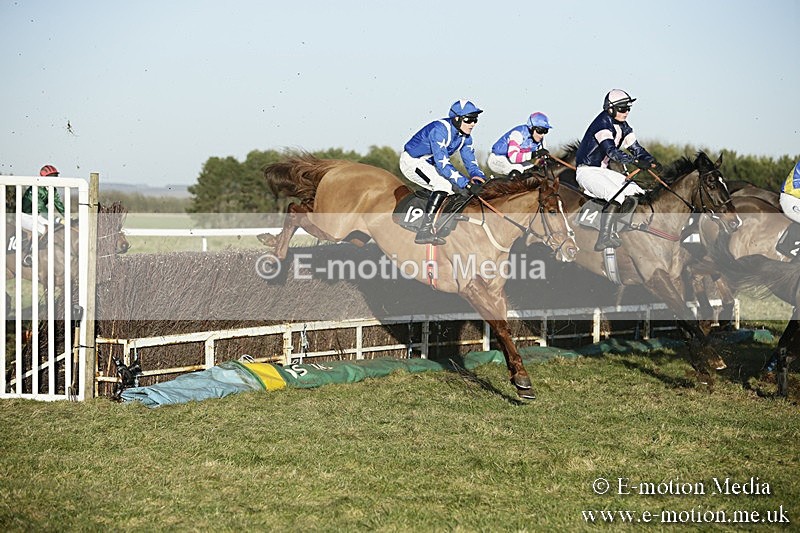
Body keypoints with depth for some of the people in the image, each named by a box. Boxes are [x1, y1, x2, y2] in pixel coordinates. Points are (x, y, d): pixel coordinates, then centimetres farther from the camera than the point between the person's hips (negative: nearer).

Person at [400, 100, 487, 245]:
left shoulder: (465, 136, -3)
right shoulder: (439, 130, -30)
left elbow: (470, 162, 2)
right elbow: (442, 163, -36)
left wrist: (479, 176, -20)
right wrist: (464, 183, -39)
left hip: (428, 164, 10)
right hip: (411, 161, -10)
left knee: (457, 188, 2)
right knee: (444, 184, -28)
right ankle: (424, 231, -32)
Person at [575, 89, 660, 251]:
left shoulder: (623, 126, 9)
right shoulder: (602, 124, -20)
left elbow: (635, 148, 7)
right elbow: (610, 151, -34)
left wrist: (650, 160, -14)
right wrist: (636, 161, -43)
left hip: (603, 170, 9)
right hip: (586, 171, -9)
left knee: (636, 193, -1)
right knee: (617, 196, -28)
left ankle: (610, 230, 3)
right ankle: (603, 239, -28)